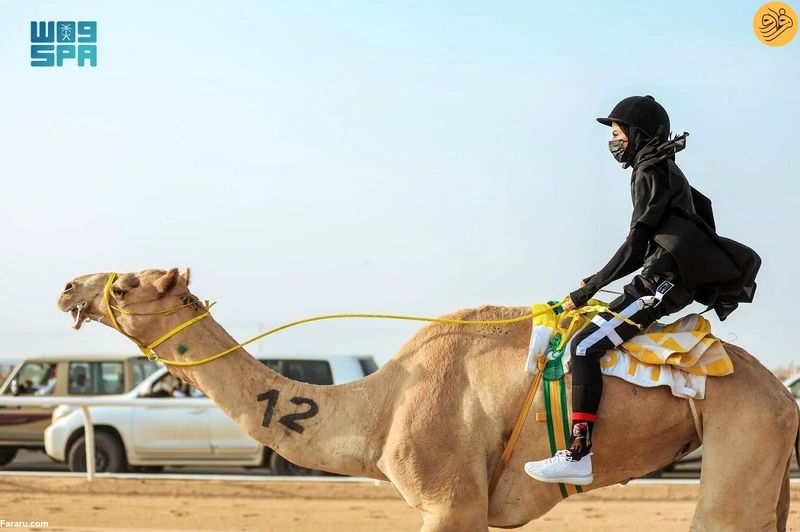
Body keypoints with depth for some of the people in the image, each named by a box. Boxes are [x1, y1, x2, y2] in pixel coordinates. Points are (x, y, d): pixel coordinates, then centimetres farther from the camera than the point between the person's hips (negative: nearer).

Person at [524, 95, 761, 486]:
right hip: (672, 278, 10)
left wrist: (587, 291, -10)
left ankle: (579, 454, -26)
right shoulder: (666, 170, 19)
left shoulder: (651, 173, -9)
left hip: (664, 280, -10)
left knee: (584, 345, -18)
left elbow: (635, 246, -13)